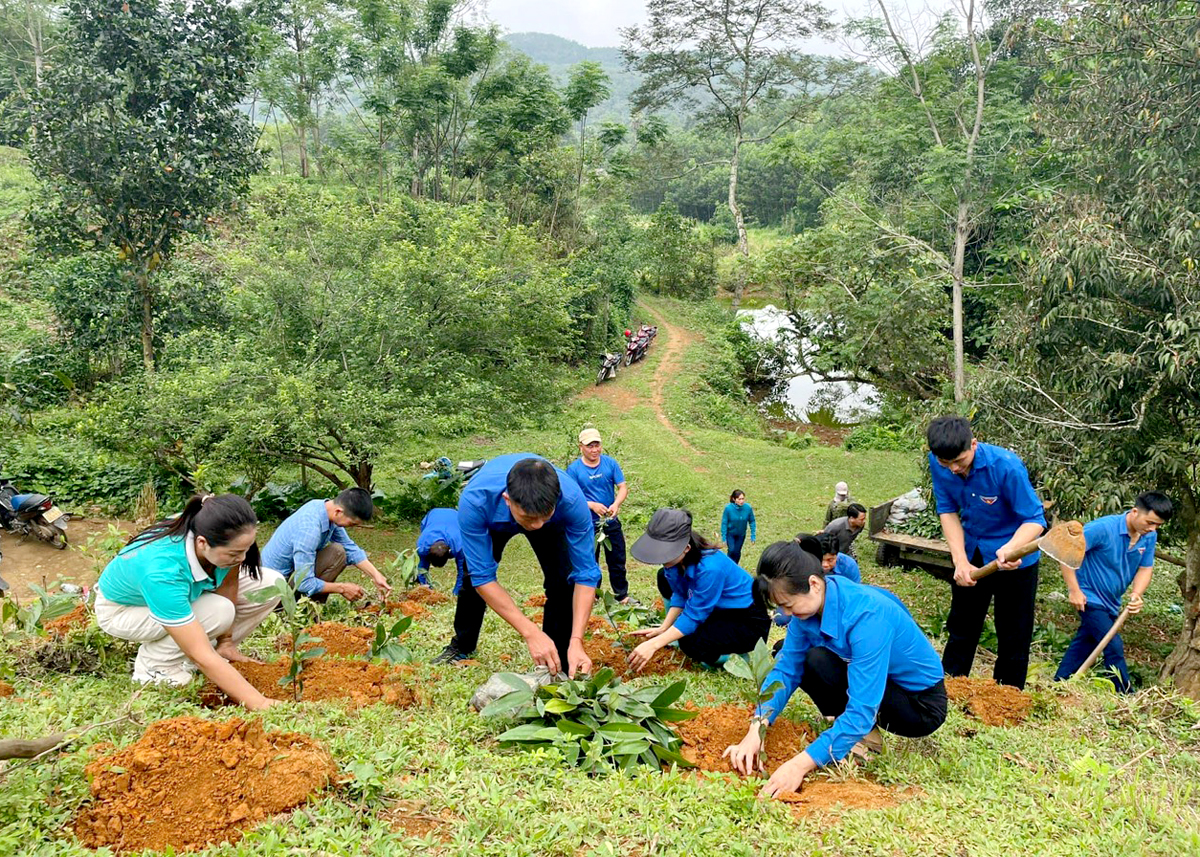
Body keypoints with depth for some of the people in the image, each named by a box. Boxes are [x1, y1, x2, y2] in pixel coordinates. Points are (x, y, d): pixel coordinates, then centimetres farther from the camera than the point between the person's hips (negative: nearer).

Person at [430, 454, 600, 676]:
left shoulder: (572, 499, -44)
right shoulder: (474, 500, -46)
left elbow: (586, 574, -36)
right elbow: (483, 577, -39)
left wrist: (576, 641, -46)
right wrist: (531, 633, -46)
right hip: (493, 520, 0)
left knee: (563, 579, -18)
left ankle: (559, 666, -3)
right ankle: (462, 647, 34)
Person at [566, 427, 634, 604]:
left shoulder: (610, 463, -4)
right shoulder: (574, 468, -11)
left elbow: (623, 487, -5)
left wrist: (616, 504, -24)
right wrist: (592, 505, -25)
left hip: (612, 522, 2)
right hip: (587, 524, -2)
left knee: (618, 561, 12)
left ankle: (622, 595, 27)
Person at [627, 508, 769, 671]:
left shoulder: (710, 568, -36)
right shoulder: (678, 557, -14)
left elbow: (694, 616, -29)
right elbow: (680, 595, -1)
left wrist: (653, 644, -31)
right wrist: (663, 628, -13)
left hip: (750, 622, -8)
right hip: (719, 609, 8)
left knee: (692, 644, -30)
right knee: (664, 577, 5)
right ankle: (679, 633, 12)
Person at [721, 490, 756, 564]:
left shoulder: (748, 507, -23)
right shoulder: (728, 508, -28)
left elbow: (752, 522, -9)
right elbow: (724, 523, -18)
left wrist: (753, 536, -8)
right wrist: (724, 538, -15)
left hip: (741, 534, 2)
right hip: (730, 533, -2)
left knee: (737, 552, 8)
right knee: (732, 551, -11)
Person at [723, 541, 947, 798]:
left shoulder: (868, 616, -34)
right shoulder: (811, 602, -12)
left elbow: (862, 711, -37)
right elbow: (786, 669, -7)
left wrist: (802, 763, -41)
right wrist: (756, 728, -22)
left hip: (921, 705, -7)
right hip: (877, 681, 8)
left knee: (819, 661, -28)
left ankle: (865, 738, -5)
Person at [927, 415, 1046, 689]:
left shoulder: (1006, 466, -32)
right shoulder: (938, 462, -18)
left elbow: (1035, 519, -26)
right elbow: (948, 511, -10)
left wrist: (1010, 549, -46)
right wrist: (960, 560, -20)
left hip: (1014, 558, -4)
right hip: (971, 553, 5)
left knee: (1013, 636, 4)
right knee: (961, 627, 17)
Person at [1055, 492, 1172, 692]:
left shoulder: (1150, 536, -6)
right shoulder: (1103, 528, -26)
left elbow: (1146, 568, 5)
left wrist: (1136, 595, -15)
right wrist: (1074, 590, -23)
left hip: (1110, 603, 8)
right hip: (1090, 599, -7)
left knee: (1083, 645, 16)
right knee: (1114, 648, -10)